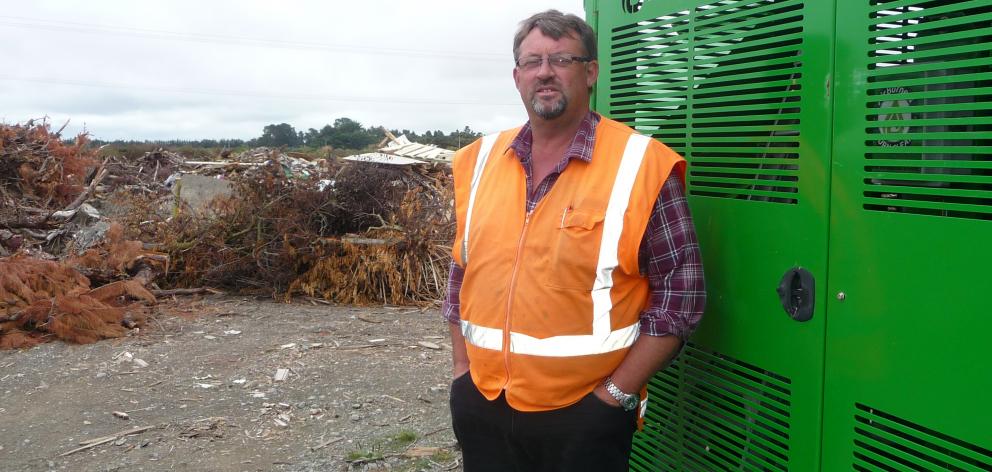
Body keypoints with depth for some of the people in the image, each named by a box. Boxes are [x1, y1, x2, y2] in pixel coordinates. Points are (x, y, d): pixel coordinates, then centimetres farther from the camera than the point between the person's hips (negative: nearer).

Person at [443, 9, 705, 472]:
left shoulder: (641, 167, -10)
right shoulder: (480, 161, 5)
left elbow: (681, 293, -9)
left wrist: (617, 392, -11)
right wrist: (462, 370, 8)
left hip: (584, 416, -4)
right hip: (481, 408, 5)